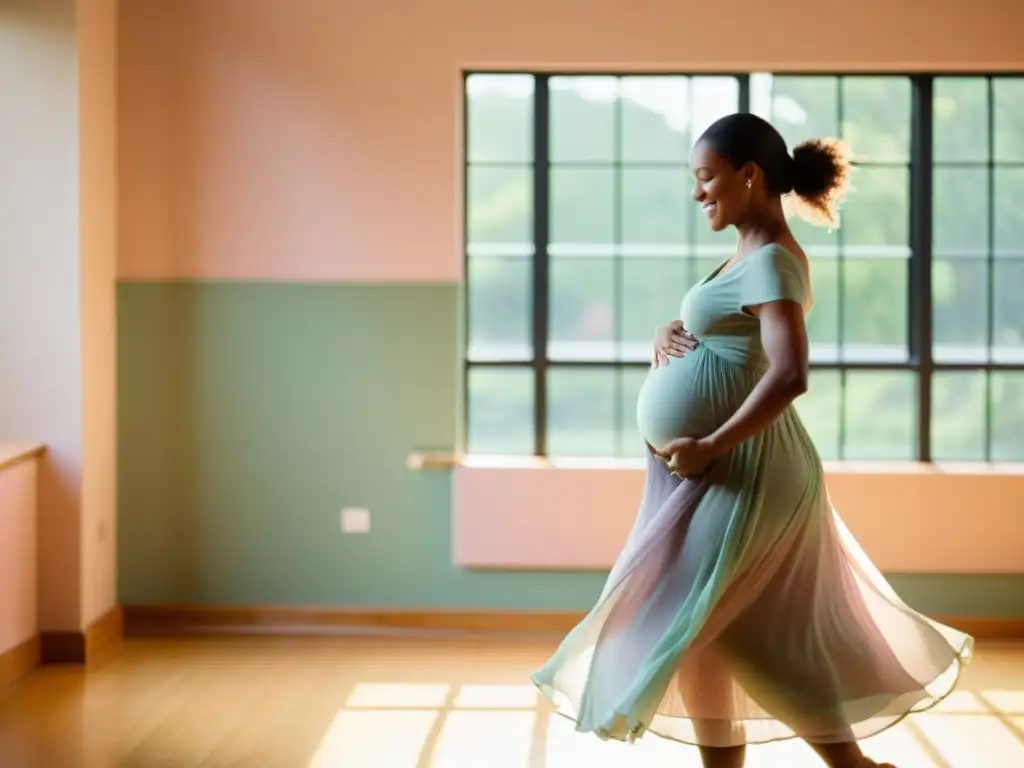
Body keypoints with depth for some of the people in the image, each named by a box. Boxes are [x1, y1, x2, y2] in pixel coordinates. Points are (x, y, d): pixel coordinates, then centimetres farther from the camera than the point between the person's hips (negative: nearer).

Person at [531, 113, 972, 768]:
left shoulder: (771, 262, -16)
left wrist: (710, 446, -25)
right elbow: (714, 338, 24)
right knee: (776, 633, 12)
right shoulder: (755, 256, 14)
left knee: (686, 622, -4)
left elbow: (790, 375, -29)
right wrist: (669, 336, 2)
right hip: (727, 468, 10)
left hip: (738, 471, -10)